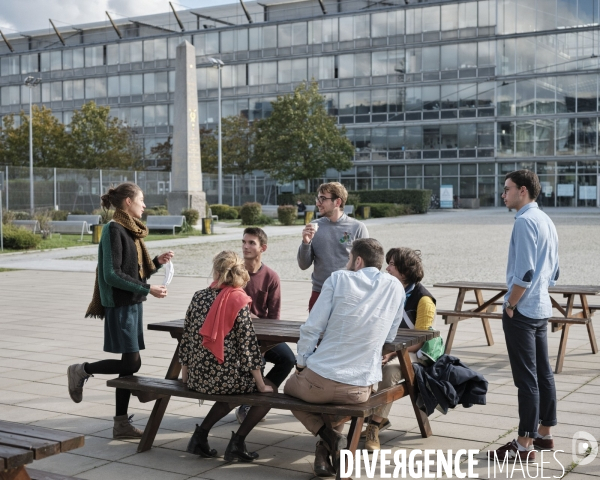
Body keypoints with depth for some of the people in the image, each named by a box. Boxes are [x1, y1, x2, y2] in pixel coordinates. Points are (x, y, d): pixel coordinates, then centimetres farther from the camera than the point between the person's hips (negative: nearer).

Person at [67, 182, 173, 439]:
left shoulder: (131, 230, 14)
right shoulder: (114, 230, -12)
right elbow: (112, 275, -19)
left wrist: (157, 262, 3)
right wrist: (148, 289, -19)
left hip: (133, 303, 9)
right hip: (120, 305, -9)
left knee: (129, 363, 8)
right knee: (131, 362, -9)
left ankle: (122, 424, 13)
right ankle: (81, 371, 11)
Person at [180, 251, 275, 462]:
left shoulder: (198, 297, 3)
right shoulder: (239, 302, -10)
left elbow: (186, 337, 7)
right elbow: (247, 346, -12)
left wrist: (185, 372, 20)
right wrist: (261, 385, -5)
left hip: (197, 379, 6)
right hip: (226, 377, -5)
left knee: (231, 390, 34)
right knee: (270, 391, 19)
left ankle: (201, 434, 20)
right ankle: (237, 442, 6)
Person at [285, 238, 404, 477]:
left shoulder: (338, 279, -5)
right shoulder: (395, 287, 4)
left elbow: (311, 329, -7)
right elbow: (390, 336, 13)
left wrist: (301, 364, 7)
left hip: (319, 381, -3)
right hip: (361, 389, 4)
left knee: (291, 387, 31)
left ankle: (328, 437, 7)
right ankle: (329, 447, 19)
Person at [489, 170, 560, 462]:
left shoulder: (525, 221, -16)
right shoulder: (546, 221, 13)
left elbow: (524, 273, -22)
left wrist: (510, 305, -13)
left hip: (522, 310, -9)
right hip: (542, 309, 10)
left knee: (526, 378, -5)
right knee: (543, 373, 14)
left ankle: (525, 444, 0)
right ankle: (544, 434, 24)